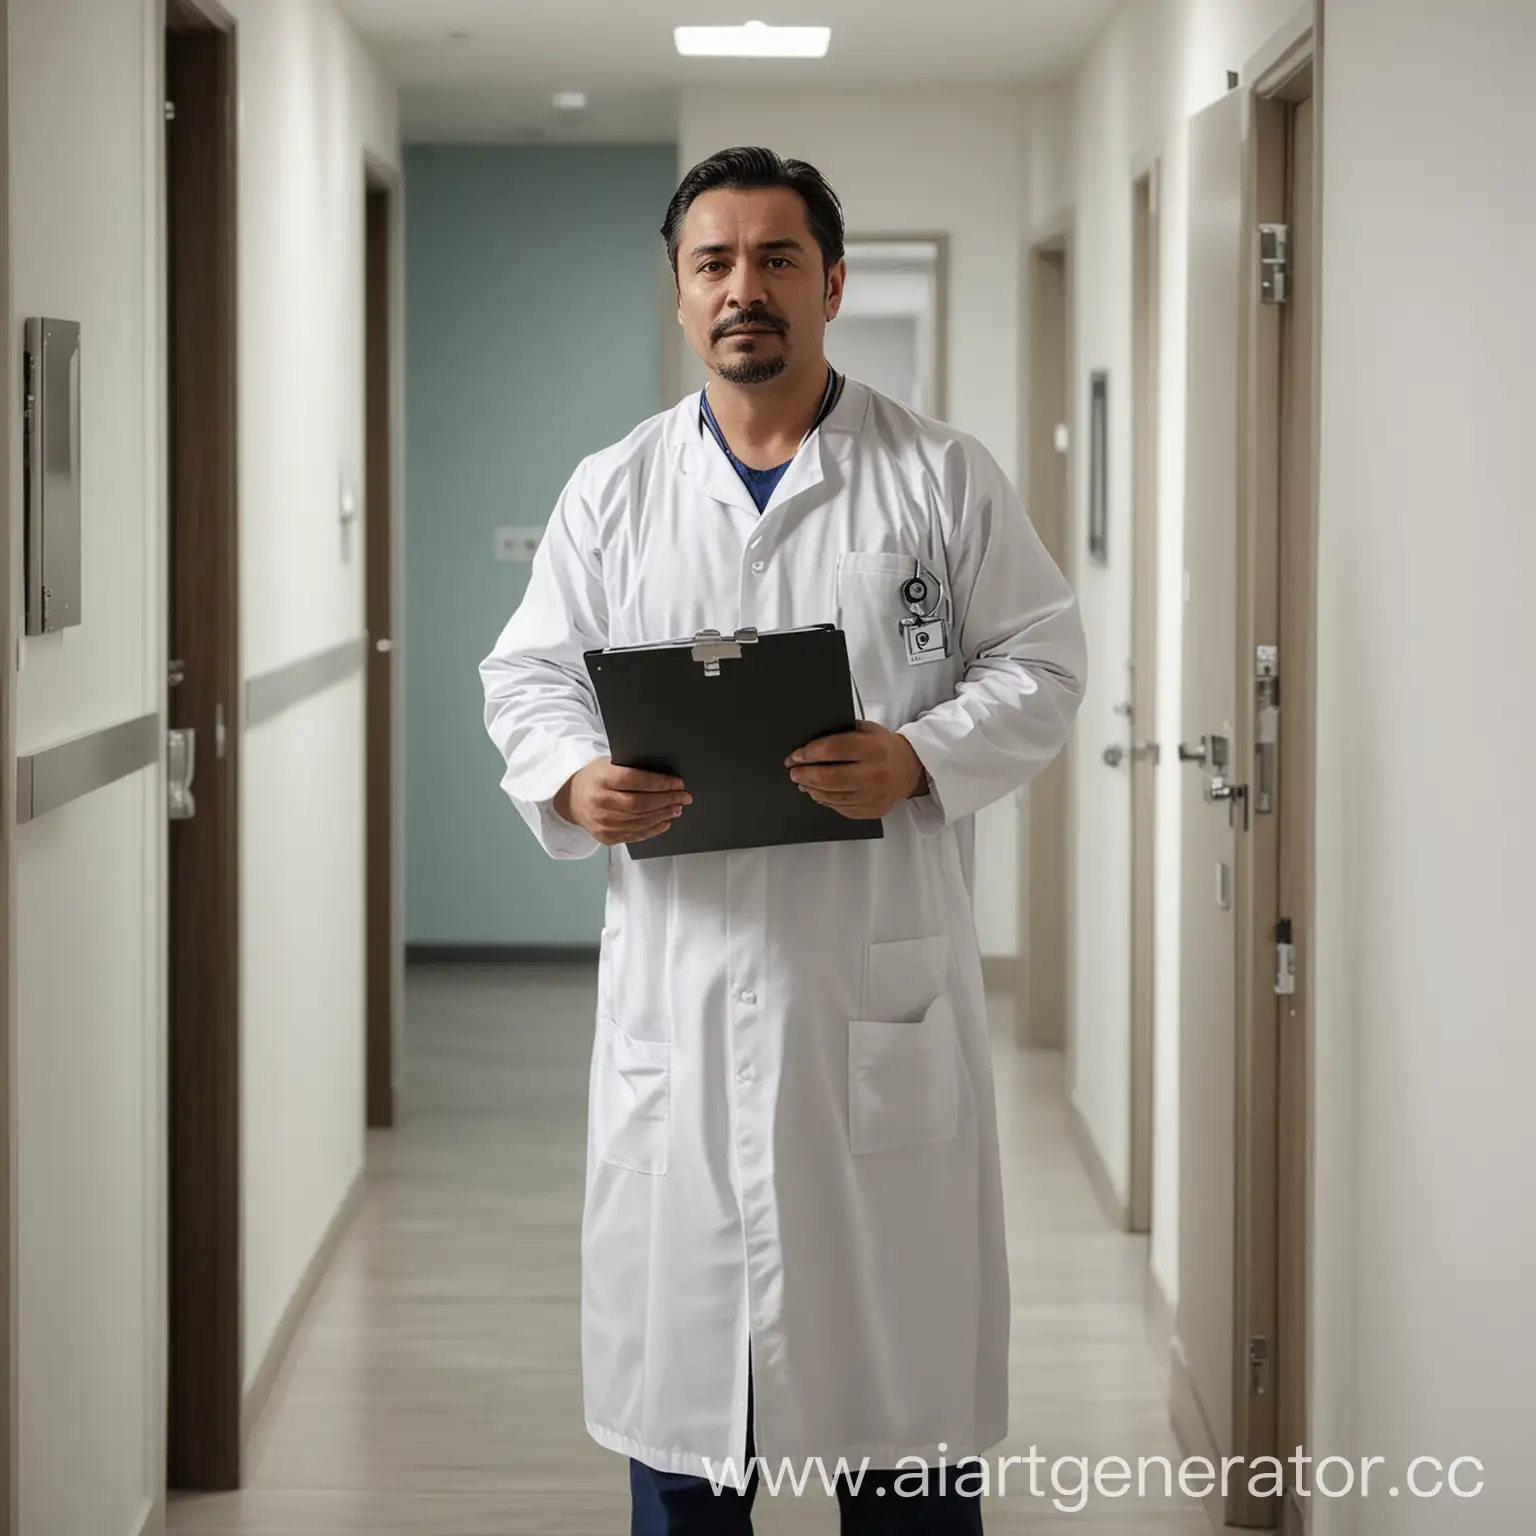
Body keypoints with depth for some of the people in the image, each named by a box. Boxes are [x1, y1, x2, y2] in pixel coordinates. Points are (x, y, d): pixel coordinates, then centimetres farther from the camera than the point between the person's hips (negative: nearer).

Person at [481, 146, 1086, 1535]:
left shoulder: (944, 478, 4)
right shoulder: (611, 492, 11)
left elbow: (1037, 664, 2)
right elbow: (528, 676, 11)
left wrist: (919, 759, -17)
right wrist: (572, 781, -12)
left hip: (882, 971, -2)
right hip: (682, 966, 2)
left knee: (901, 1313, 4)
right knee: (677, 1302, 8)